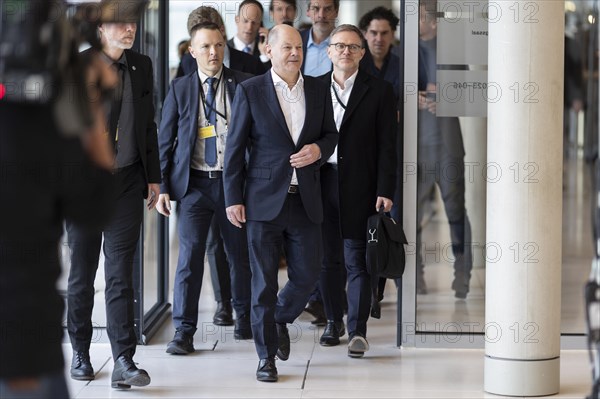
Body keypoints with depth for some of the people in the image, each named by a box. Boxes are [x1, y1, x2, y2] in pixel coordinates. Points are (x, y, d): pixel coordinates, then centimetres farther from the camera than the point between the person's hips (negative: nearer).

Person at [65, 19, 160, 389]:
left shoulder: (142, 66, 8)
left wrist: (153, 177, 12)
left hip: (128, 182, 2)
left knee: (121, 274, -2)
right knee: (82, 273, 10)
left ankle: (124, 362, -5)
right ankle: (80, 352, 25)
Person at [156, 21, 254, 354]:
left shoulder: (244, 85, 2)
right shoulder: (180, 89, 5)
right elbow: (165, 140, 6)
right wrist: (163, 187, 0)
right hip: (194, 183, 0)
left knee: (240, 253, 12)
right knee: (190, 255, -5)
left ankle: (244, 318, 31)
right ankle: (183, 332, -1)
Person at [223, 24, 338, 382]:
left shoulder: (318, 89, 7)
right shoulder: (250, 91, -3)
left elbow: (331, 133, 16)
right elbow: (235, 147, -2)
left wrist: (319, 149, -8)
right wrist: (233, 199, -5)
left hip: (306, 201, 3)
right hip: (264, 201, -3)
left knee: (308, 275, 5)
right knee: (264, 282, 2)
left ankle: (280, 320, 35)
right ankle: (267, 356, 12)